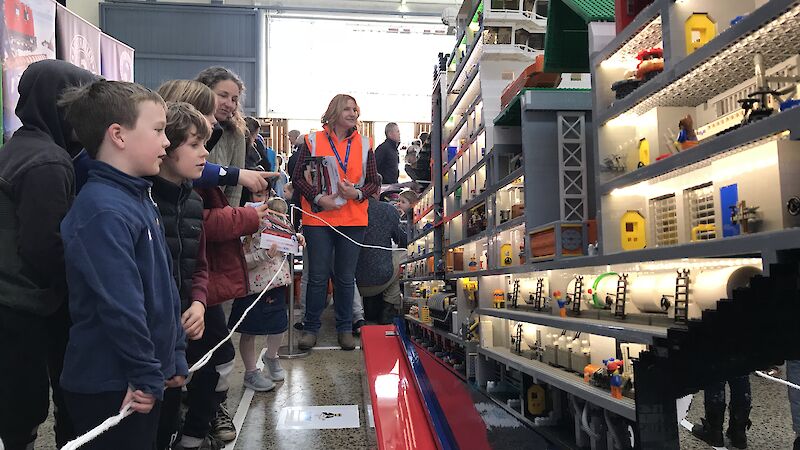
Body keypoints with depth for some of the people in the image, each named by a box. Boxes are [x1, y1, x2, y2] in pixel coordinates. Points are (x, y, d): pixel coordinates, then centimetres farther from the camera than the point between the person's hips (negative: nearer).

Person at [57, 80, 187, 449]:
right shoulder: (104, 213, -24)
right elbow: (121, 307, -27)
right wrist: (148, 377, -18)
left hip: (144, 381, 9)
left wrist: (175, 357, 13)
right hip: (110, 390, -9)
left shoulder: (138, 199, 8)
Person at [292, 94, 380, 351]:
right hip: (318, 217, -2)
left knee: (346, 277, 9)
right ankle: (310, 328, 17)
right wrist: (318, 198, -15)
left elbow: (374, 182, 9)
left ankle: (344, 328, 21)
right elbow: (298, 178, 0)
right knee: (318, 276, 3)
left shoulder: (364, 144, 9)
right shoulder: (314, 141, 3)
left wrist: (357, 193, -12)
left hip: (353, 220, 2)